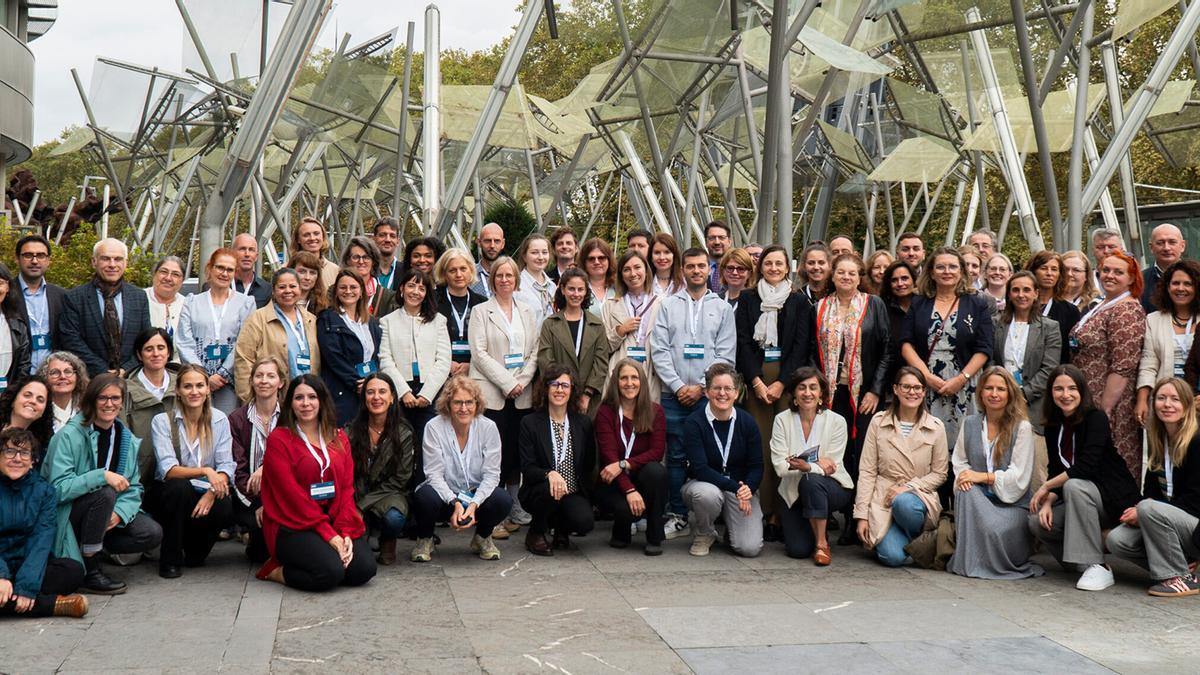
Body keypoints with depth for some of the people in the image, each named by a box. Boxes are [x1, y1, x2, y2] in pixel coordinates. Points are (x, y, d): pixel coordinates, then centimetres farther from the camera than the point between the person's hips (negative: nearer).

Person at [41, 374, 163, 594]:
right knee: (105, 492, -34)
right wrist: (102, 476, -34)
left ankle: (93, 547, 7)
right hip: (67, 516, -5)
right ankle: (89, 572, -20)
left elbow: (134, 487, 2)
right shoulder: (69, 436, -15)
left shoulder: (126, 438, 4)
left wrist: (120, 512, -18)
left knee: (152, 534, -16)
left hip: (108, 515, 5)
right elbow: (58, 488, -24)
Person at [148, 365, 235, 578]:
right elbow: (168, 470, -20)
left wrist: (212, 492, -28)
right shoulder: (162, 421, -7)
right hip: (169, 494, -2)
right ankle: (170, 559, -15)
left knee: (225, 508, -30)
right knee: (180, 487, -35)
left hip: (205, 494, 2)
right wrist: (205, 471, -36)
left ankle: (195, 551, 4)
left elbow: (226, 466, -7)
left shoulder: (219, 420, 1)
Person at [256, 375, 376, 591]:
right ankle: (276, 571, -2)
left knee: (364, 569, -20)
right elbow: (291, 493, -10)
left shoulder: (338, 438, 14)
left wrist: (345, 532, -10)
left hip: (335, 523, 5)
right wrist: (328, 534, -16)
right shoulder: (279, 439, -2)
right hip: (293, 526, -5)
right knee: (331, 571, -30)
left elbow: (347, 488, 6)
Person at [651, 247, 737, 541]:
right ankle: (678, 516, 10)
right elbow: (659, 350, 1)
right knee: (676, 456, 2)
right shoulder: (668, 306, 8)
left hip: (709, 394, 0)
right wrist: (678, 386, -8)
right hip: (673, 395, 1)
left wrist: (701, 387, -8)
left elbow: (726, 355, 2)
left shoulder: (722, 308, 8)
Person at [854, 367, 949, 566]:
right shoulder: (878, 422, 1)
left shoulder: (936, 427, 2)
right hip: (883, 498, 0)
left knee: (904, 503, -38)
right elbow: (867, 471, 1)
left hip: (919, 496, 0)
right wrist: (861, 515, -5)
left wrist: (909, 487, -11)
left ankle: (916, 542, -5)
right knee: (893, 557, -23)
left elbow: (939, 474, 6)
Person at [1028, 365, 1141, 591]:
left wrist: (1046, 487, -17)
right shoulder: (1053, 428, 6)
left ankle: (1098, 567, -26)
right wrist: (1048, 502, -16)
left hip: (1117, 499, -6)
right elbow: (1056, 472, 4)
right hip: (1080, 498, 6)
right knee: (1037, 522, -16)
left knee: (1073, 486, -35)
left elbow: (1087, 466, -26)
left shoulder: (1096, 418, -15)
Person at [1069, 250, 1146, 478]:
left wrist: (1104, 410, -21)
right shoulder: (1101, 307, 13)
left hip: (1108, 404, -9)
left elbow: (1122, 368, -20)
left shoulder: (1126, 311, -15)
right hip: (1088, 403, 9)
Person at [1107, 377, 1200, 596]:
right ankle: (1179, 562, 3)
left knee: (1150, 509, -33)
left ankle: (1181, 577, -17)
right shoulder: (1157, 441, 8)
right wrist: (1138, 511, -13)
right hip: (1166, 520, 6)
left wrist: (1143, 512, -20)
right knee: (1116, 540, -17)